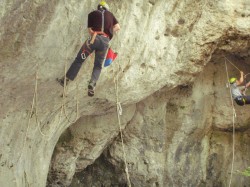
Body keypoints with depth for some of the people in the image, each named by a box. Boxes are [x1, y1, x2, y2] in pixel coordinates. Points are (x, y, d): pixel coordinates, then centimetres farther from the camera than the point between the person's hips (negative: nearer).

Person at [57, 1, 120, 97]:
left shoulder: (92, 14, 15)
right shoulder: (110, 14, 21)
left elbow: (90, 30, 9)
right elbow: (117, 27, 17)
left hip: (94, 38, -2)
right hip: (105, 41, 2)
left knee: (79, 60, 10)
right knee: (98, 65, 12)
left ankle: (66, 79, 10)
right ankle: (92, 83, -11)